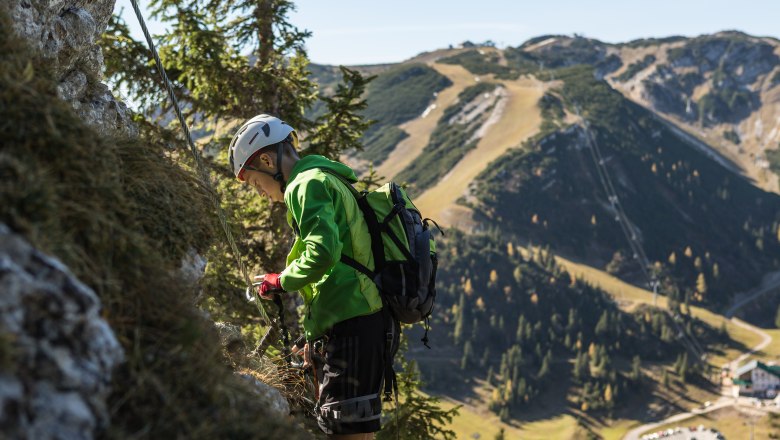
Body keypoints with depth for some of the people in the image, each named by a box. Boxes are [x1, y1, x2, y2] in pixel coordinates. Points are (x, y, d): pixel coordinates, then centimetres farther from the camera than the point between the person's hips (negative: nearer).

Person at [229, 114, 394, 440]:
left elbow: (322, 252, -23)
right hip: (366, 318, 10)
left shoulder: (307, 184, -6)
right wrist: (316, 338, 27)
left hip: (349, 323, -10)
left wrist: (281, 282, -5)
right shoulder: (330, 181, 25)